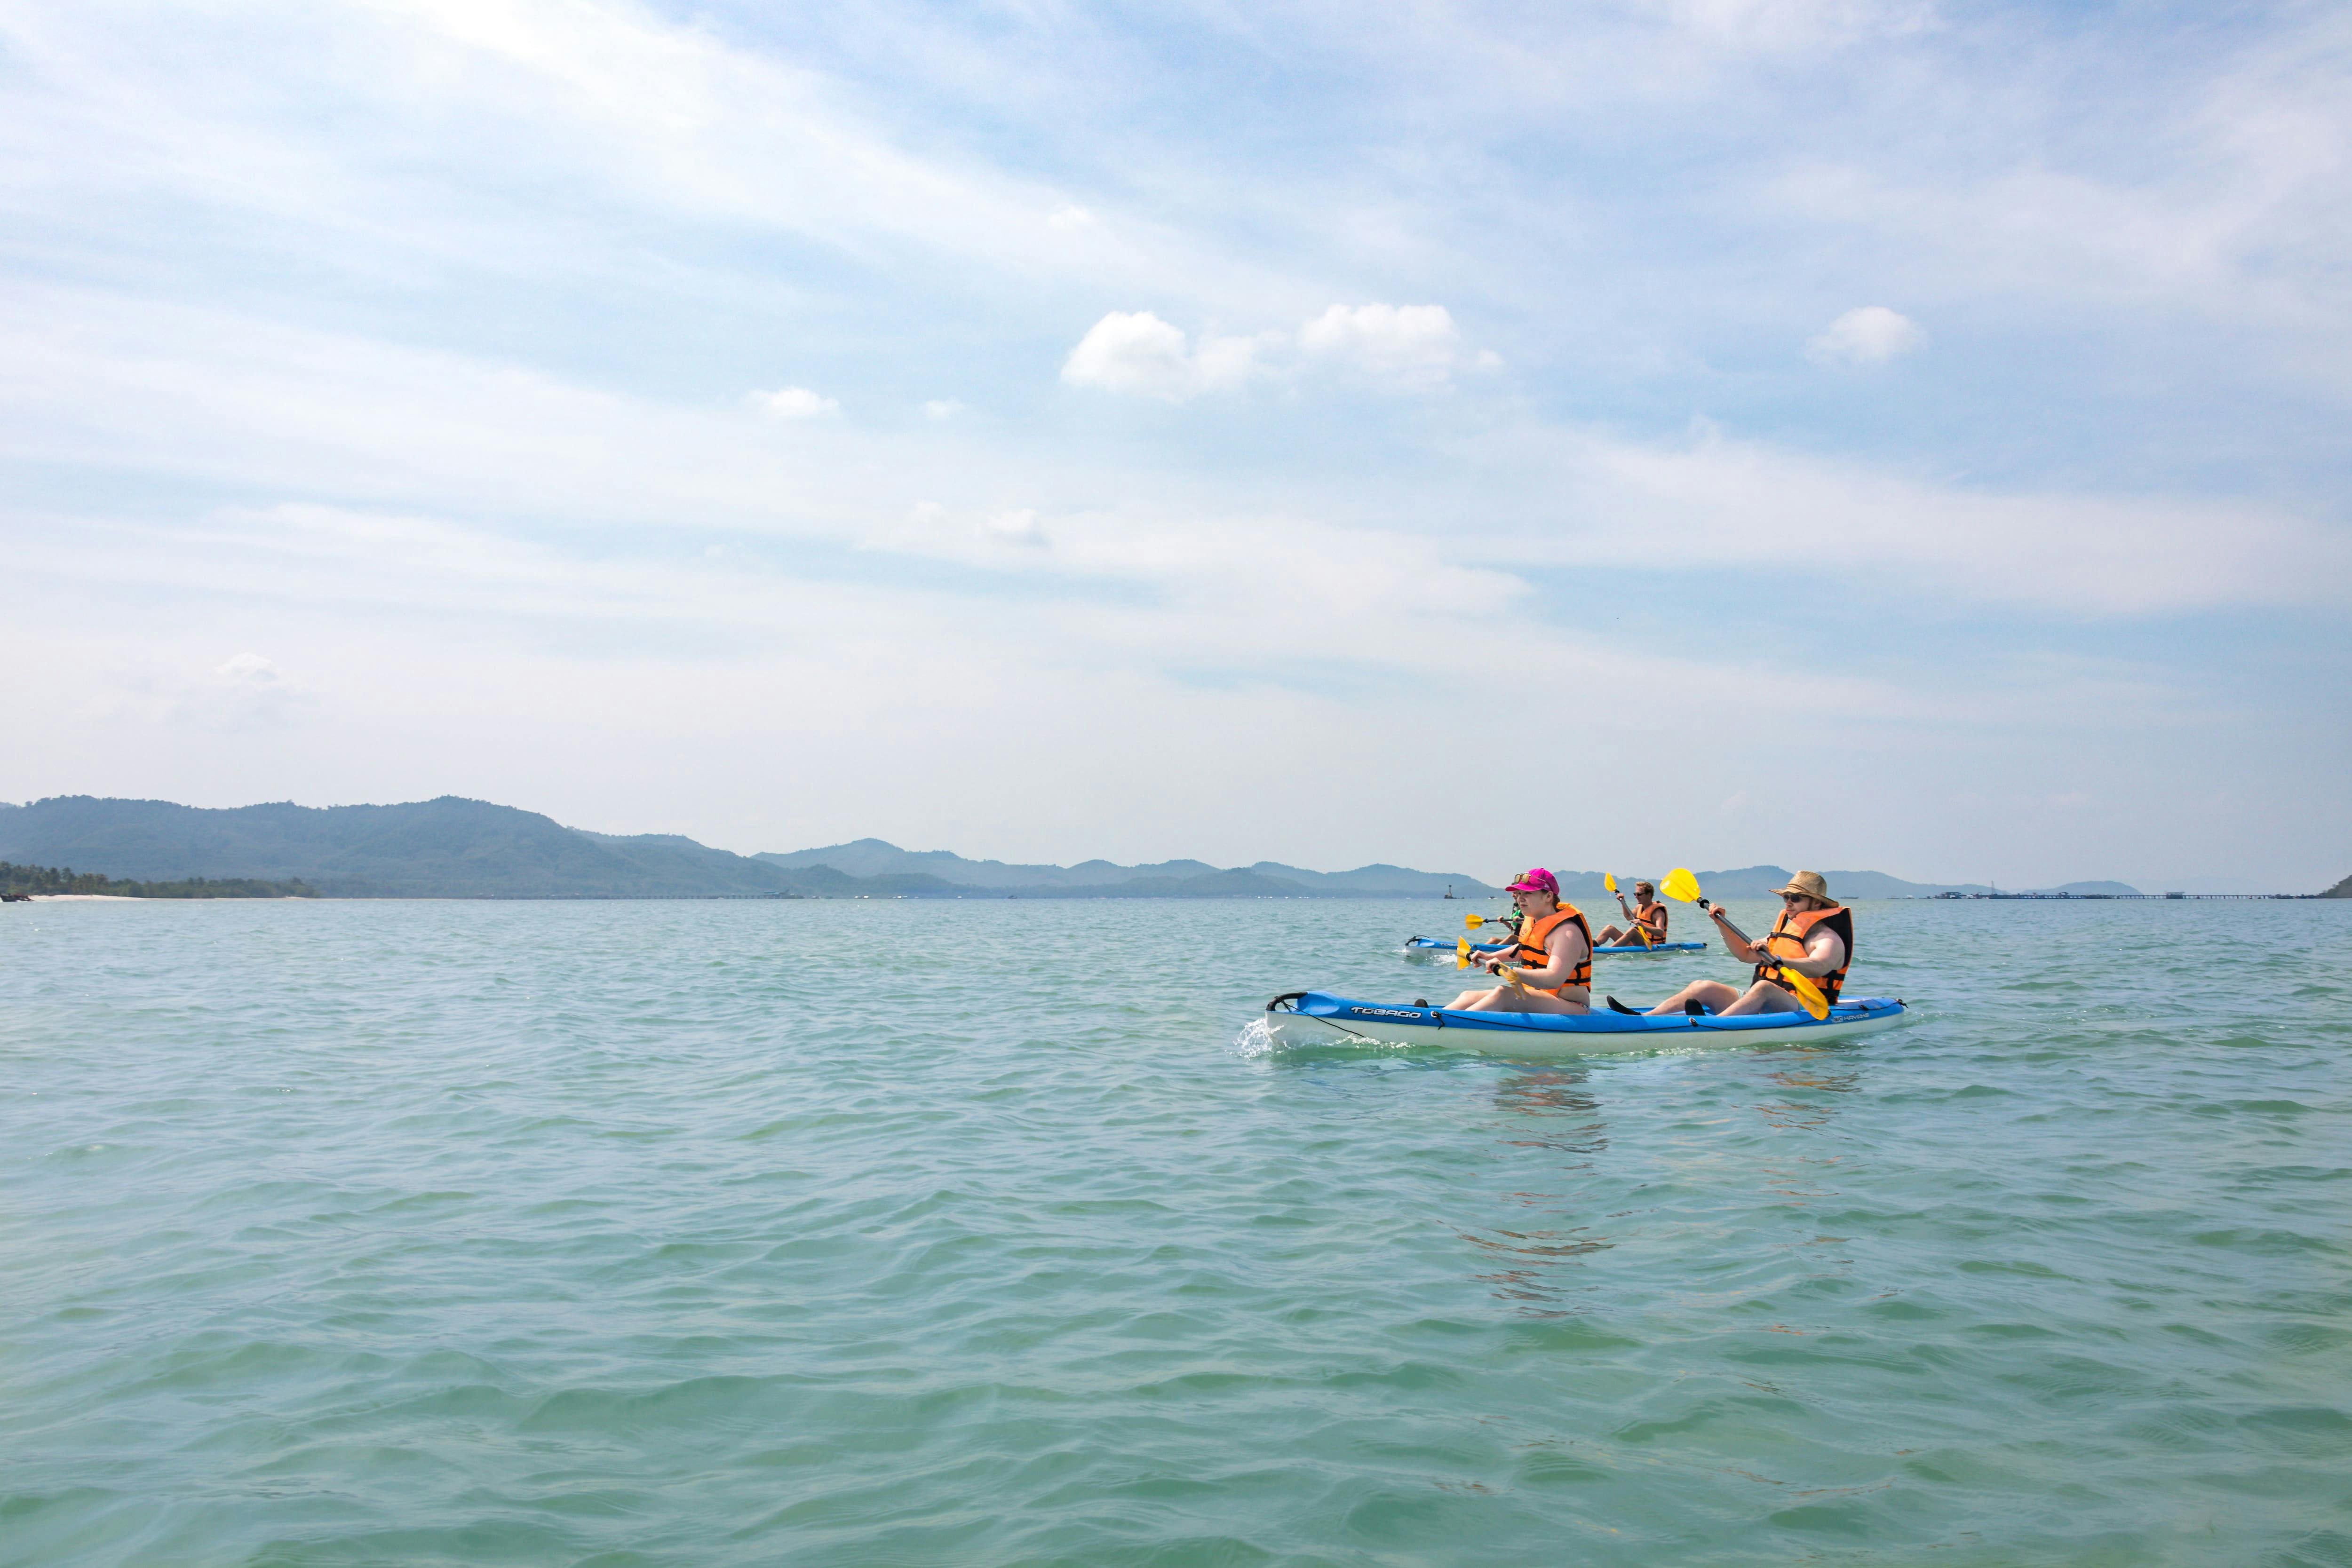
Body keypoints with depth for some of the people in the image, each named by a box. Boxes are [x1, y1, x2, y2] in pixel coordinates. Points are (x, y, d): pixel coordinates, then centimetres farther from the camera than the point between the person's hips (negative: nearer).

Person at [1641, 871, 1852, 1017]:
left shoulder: (1828, 938, -3)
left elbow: (1818, 967, -26)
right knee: (1702, 987, -10)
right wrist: (1723, 924, 19)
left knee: (1763, 988, -40)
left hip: (1802, 1009, -8)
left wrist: (1775, 960, -42)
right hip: (1759, 1005, 8)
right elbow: (1746, 954, 33)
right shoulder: (1784, 930, 25)